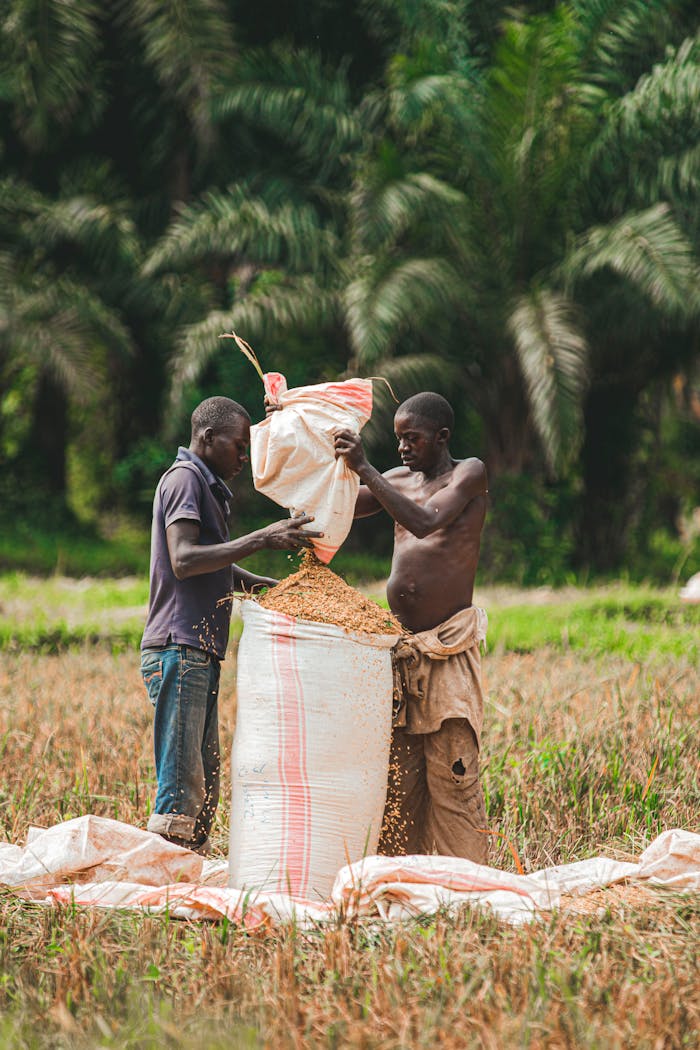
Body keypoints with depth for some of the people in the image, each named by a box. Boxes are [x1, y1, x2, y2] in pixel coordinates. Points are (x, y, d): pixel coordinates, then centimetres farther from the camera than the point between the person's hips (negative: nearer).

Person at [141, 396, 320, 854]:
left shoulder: (209, 488, 24)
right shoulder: (184, 479, -7)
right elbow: (184, 560, -20)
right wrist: (262, 539, -24)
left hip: (200, 655, 10)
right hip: (179, 649, -10)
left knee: (205, 793, 10)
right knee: (182, 787, -14)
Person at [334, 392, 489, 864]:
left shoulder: (469, 474, -3)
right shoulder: (400, 480, 15)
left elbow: (425, 521, -20)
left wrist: (365, 469, -23)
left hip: (450, 645, -6)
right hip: (401, 645, 6)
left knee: (453, 775, -8)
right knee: (398, 774, 6)